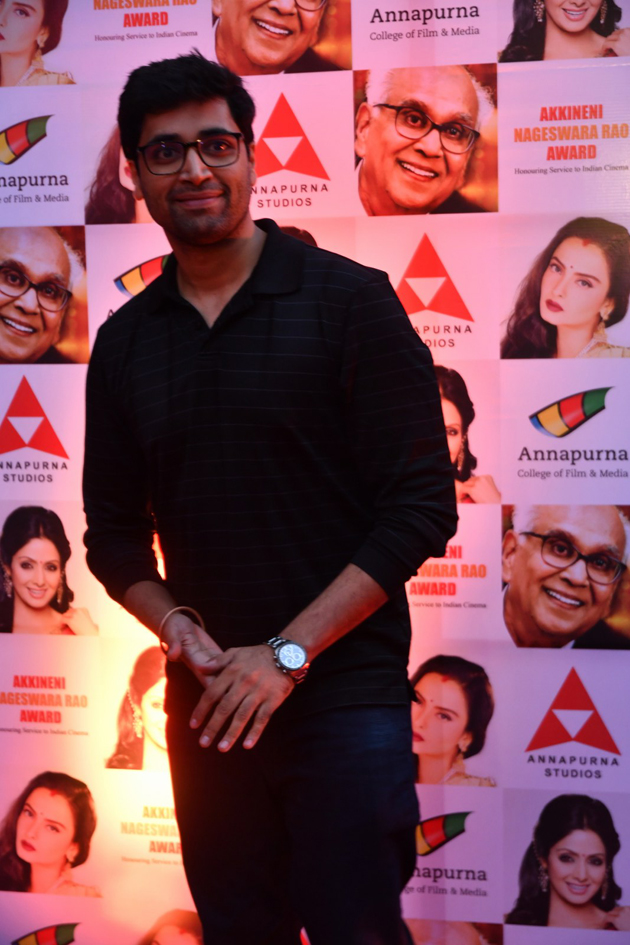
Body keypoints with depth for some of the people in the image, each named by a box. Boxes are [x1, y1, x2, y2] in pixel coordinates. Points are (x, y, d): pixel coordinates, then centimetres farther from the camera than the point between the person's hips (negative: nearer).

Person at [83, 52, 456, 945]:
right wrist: (174, 624, -7)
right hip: (207, 705, 4)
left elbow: (422, 509, -11)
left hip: (345, 697, -4)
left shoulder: (348, 301, -6)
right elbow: (115, 532, 13)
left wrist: (287, 653, -14)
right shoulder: (125, 341, 8)